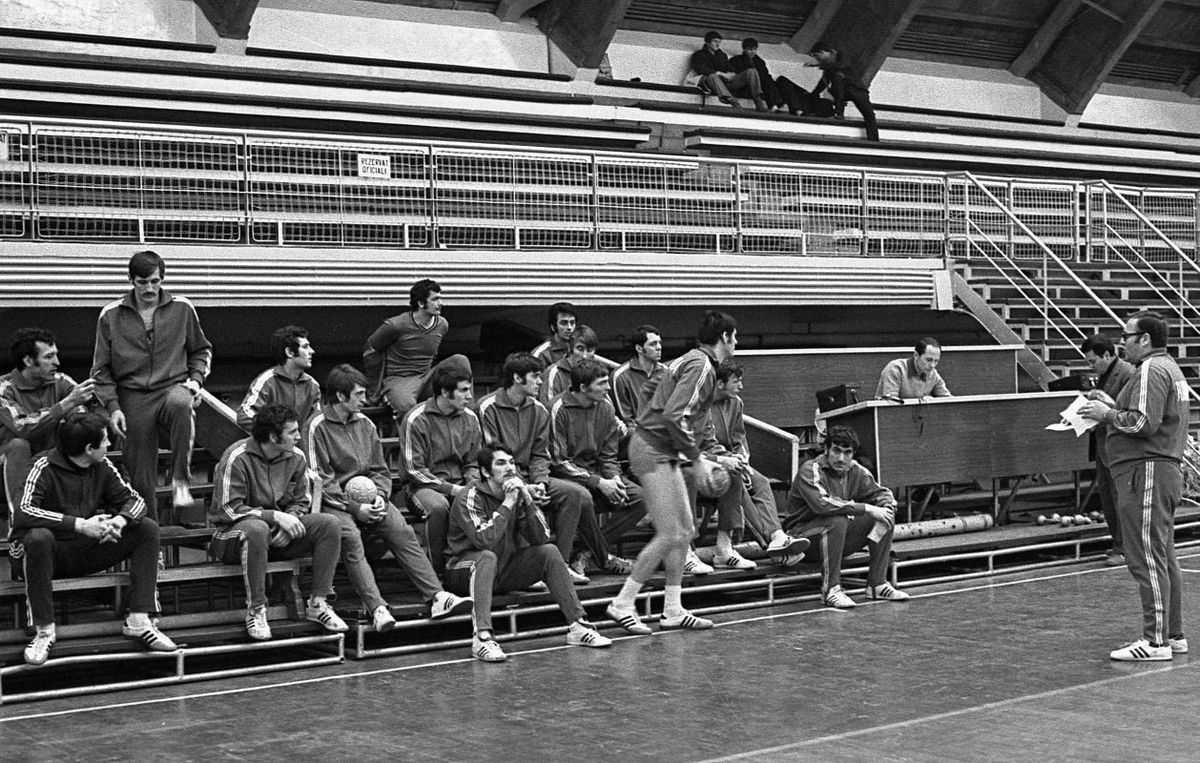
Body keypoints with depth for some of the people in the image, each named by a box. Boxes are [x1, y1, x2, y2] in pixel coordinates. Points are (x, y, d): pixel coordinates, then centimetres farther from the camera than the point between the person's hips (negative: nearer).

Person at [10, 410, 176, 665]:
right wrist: (80, 524, -34)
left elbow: (134, 499, 3)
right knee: (38, 537, -38)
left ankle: (138, 621, -15)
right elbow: (23, 513, -30)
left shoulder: (102, 467, 1)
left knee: (147, 528, -10)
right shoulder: (45, 467, -17)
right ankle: (44, 630, -27)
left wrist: (120, 521, -22)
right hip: (56, 553, -5)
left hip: (91, 552, 5)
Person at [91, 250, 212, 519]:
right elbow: (101, 369, 10)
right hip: (133, 398, 1)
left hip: (173, 386, -1)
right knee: (140, 477, 0)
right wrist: (113, 406, -1)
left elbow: (201, 350, 21)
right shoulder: (111, 315, 4)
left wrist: (196, 379, 3)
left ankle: (181, 481, -30)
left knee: (180, 404, -39)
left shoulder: (182, 309, 6)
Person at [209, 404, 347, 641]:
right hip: (233, 533, -6)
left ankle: (318, 603, -11)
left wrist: (290, 520, -15)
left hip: (279, 532, 6)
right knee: (257, 529, -41)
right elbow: (229, 509, -21)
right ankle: (255, 610, -29)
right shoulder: (237, 457, -18)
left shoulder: (296, 457, 0)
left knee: (329, 524, -15)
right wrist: (275, 516, -26)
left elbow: (302, 501, 8)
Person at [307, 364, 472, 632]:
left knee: (403, 533, -19)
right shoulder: (318, 427, -3)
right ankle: (377, 608, -41)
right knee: (350, 538, -34)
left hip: (369, 499, 5)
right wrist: (355, 507, -15)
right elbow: (321, 481, -8)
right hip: (335, 503, -5)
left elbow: (380, 470, 16)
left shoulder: (365, 424, 15)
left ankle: (437, 597, -29)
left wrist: (379, 496, -5)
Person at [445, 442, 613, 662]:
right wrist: (507, 503, -25)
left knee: (549, 551, -10)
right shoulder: (470, 498, -15)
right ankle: (482, 638, -47)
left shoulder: (518, 492, 3)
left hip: (504, 572, 6)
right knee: (488, 557, -37)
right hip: (467, 568, -6)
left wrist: (527, 500, -17)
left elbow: (542, 539, -7)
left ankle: (578, 626, -11)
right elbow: (485, 540, -31)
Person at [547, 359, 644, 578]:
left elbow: (609, 455, 11)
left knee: (641, 497, -14)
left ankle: (588, 553, -13)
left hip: (596, 473, 7)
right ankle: (604, 558, -16)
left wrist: (614, 478, -12)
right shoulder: (559, 409, -14)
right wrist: (599, 482, -20)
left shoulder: (605, 407, 5)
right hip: (565, 476, -6)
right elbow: (558, 461, -15)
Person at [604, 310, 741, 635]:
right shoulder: (700, 366, -14)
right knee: (670, 534, -11)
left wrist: (696, 459, 15)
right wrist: (696, 458, -16)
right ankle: (622, 605, -5)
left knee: (685, 530, 11)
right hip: (653, 450, -11)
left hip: (665, 452, 11)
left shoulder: (694, 361, 17)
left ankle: (672, 611, 16)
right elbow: (674, 416, -24)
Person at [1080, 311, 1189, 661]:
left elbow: (1143, 423, -23)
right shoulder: (1169, 367, 21)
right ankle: (1173, 635, 20)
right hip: (1166, 470, 11)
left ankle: (1155, 642, -9)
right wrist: (1112, 404, 15)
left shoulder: (1151, 370, -14)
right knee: (1164, 558, 15)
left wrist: (1106, 414, -10)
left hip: (1146, 472, -11)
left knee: (1146, 560, -9)